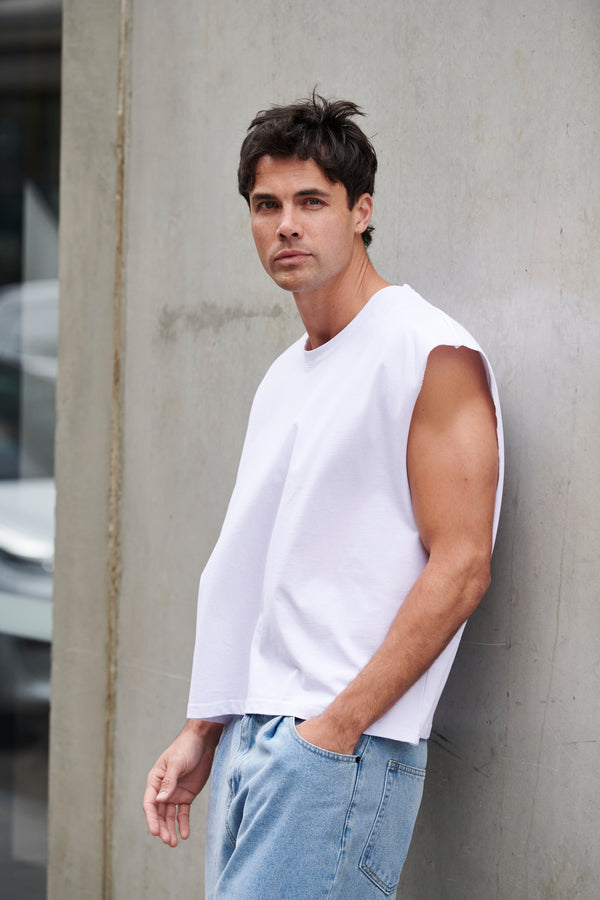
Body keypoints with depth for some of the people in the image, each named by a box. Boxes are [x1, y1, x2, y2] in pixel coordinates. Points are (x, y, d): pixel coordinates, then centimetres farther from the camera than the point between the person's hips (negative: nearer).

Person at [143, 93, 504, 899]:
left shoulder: (431, 356, -7)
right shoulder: (285, 378, 19)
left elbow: (460, 568, -13)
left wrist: (335, 727, -17)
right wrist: (203, 733, 15)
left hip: (345, 749, -8)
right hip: (247, 740, 8)